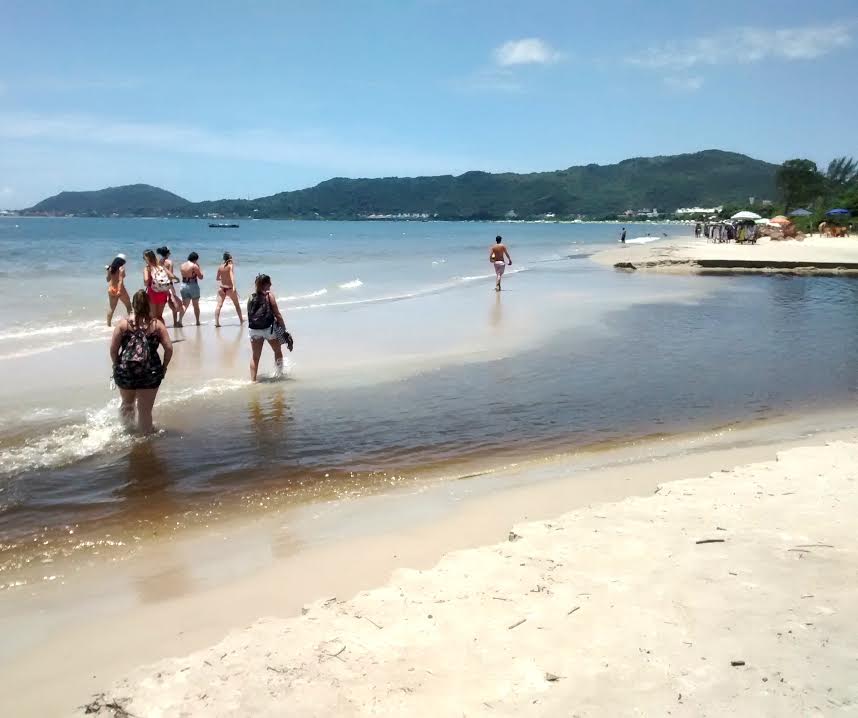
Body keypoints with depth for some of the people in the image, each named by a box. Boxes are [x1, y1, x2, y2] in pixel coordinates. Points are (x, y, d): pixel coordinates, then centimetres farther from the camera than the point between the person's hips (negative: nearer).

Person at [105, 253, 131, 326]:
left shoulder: (110, 268, 5)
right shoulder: (121, 268, -12)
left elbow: (108, 279, 13)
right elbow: (120, 280, -20)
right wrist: (119, 290, -26)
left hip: (111, 289, 6)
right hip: (120, 289, -6)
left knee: (112, 308, 12)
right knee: (128, 305, 12)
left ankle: (109, 324, 13)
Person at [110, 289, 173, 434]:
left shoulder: (123, 324, -1)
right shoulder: (157, 324, -1)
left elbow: (113, 349, -4)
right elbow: (169, 348, -6)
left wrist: (118, 366, 12)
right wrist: (163, 368, 7)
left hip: (125, 373, 1)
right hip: (150, 373, -1)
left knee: (127, 403, 27)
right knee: (145, 410, 9)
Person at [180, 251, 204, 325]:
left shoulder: (182, 265, 7)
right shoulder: (194, 266, -12)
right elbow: (200, 276, -8)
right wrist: (199, 268, 5)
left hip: (184, 285, 4)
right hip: (193, 286, -4)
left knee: (184, 304, 4)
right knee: (196, 305, 11)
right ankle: (197, 321, 17)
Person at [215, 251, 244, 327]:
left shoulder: (220, 267, 3)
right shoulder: (231, 266, -8)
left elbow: (217, 278, 13)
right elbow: (232, 276, -23)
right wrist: (234, 286, -33)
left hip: (221, 288, 2)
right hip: (230, 288, -2)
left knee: (219, 305, -5)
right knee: (237, 304, 17)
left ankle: (216, 322, -19)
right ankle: (241, 320, 30)